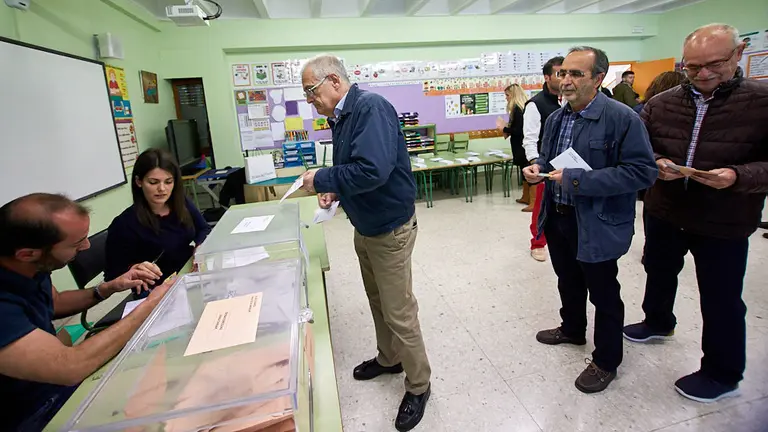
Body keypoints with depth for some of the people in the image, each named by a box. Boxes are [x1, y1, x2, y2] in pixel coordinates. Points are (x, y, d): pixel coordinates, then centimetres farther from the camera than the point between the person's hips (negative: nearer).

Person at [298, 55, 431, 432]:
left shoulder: (371, 108, -21)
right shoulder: (341, 117, 7)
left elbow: (373, 170, -34)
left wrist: (322, 179, -21)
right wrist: (334, 190, -4)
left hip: (389, 228, -9)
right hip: (364, 226, 9)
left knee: (399, 312, 3)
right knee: (378, 302, 23)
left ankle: (418, 386, 24)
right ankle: (389, 359, 45)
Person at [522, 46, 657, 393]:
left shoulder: (623, 118, -16)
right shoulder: (556, 118, 7)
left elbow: (642, 171, -21)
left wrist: (578, 180, -26)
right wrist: (538, 168, -5)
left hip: (598, 226, -7)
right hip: (557, 219, 7)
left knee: (603, 295, 10)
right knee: (568, 283, 24)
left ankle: (606, 361, 30)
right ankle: (572, 330, 49)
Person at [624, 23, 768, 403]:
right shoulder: (660, 104, -3)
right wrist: (656, 164, -18)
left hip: (724, 224, -3)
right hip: (663, 214, 4)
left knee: (721, 300, 8)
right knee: (659, 274, 24)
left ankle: (722, 375, 30)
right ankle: (658, 323, 52)